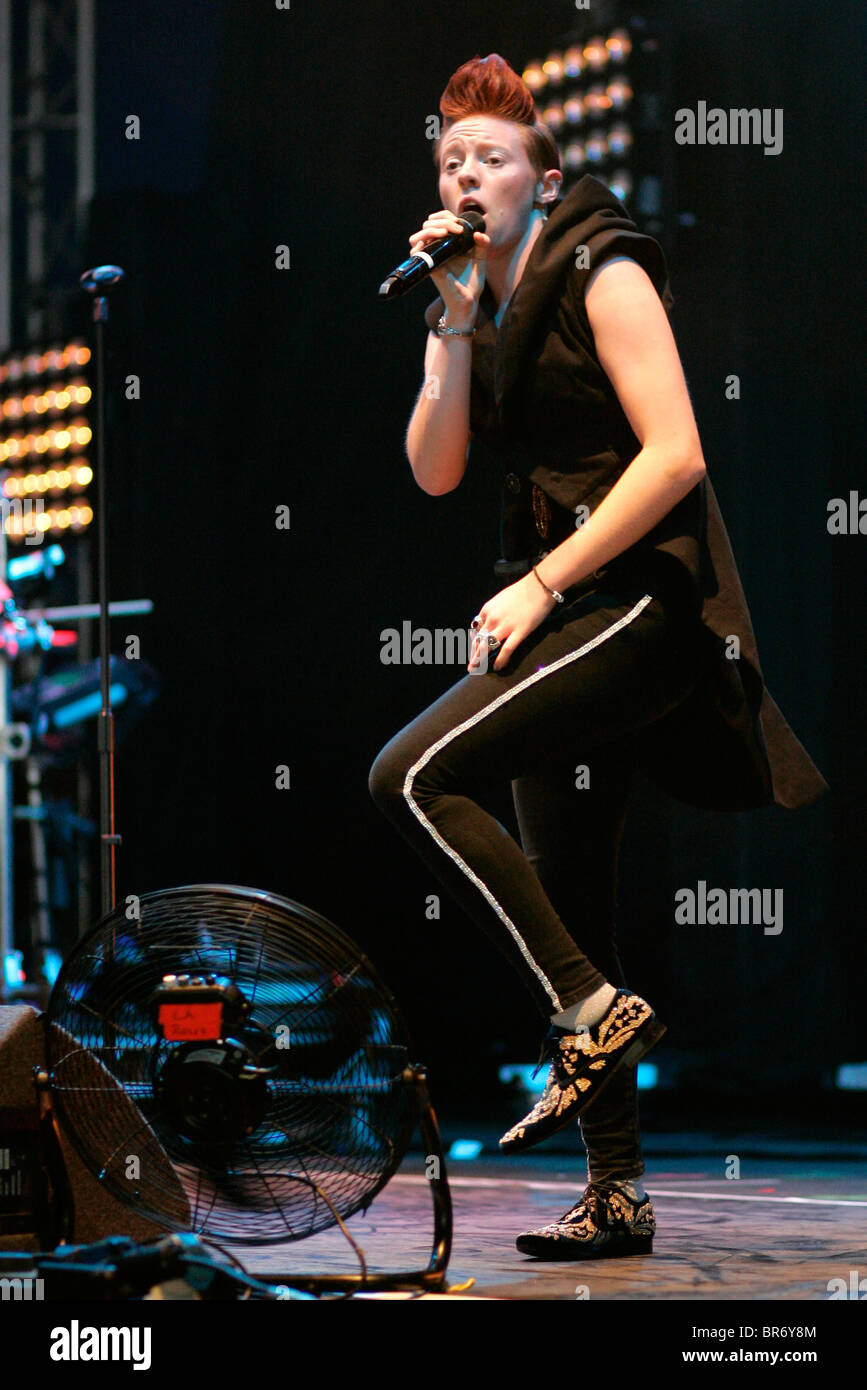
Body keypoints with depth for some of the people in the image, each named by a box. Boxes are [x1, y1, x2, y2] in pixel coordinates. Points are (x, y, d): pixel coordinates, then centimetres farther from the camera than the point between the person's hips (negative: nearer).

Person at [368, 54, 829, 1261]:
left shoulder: (601, 271, -8)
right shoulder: (466, 306, 14)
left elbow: (674, 454, -17)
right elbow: (435, 471, 3)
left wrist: (540, 584, -16)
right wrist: (456, 322, -7)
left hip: (644, 595, -8)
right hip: (559, 614, 8)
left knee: (413, 776, -23)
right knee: (569, 908, 6)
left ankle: (592, 1015, -16)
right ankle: (616, 1195, 10)